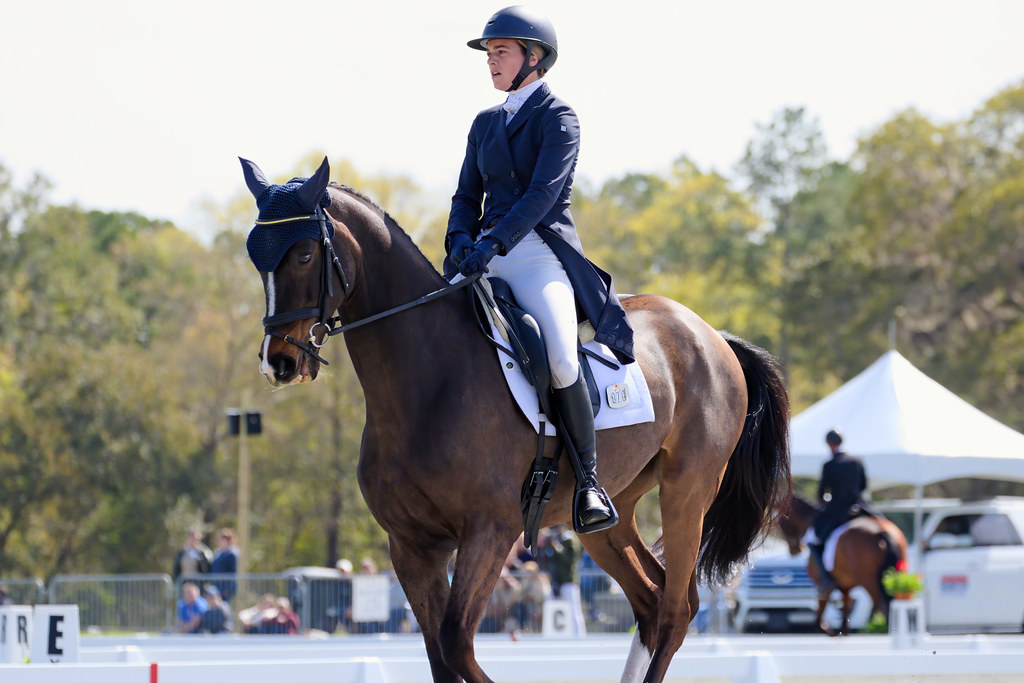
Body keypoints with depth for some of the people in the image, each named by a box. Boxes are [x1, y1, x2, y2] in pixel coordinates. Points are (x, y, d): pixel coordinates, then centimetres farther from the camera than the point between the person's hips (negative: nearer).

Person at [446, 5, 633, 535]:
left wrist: (493, 243, -27)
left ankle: (588, 478, -18)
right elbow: (468, 196, 17)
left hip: (540, 255, -7)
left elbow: (543, 193, -15)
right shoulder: (486, 124, 19)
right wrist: (461, 239, -5)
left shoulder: (557, 118, -2)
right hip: (486, 257, 7)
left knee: (559, 358, -29)